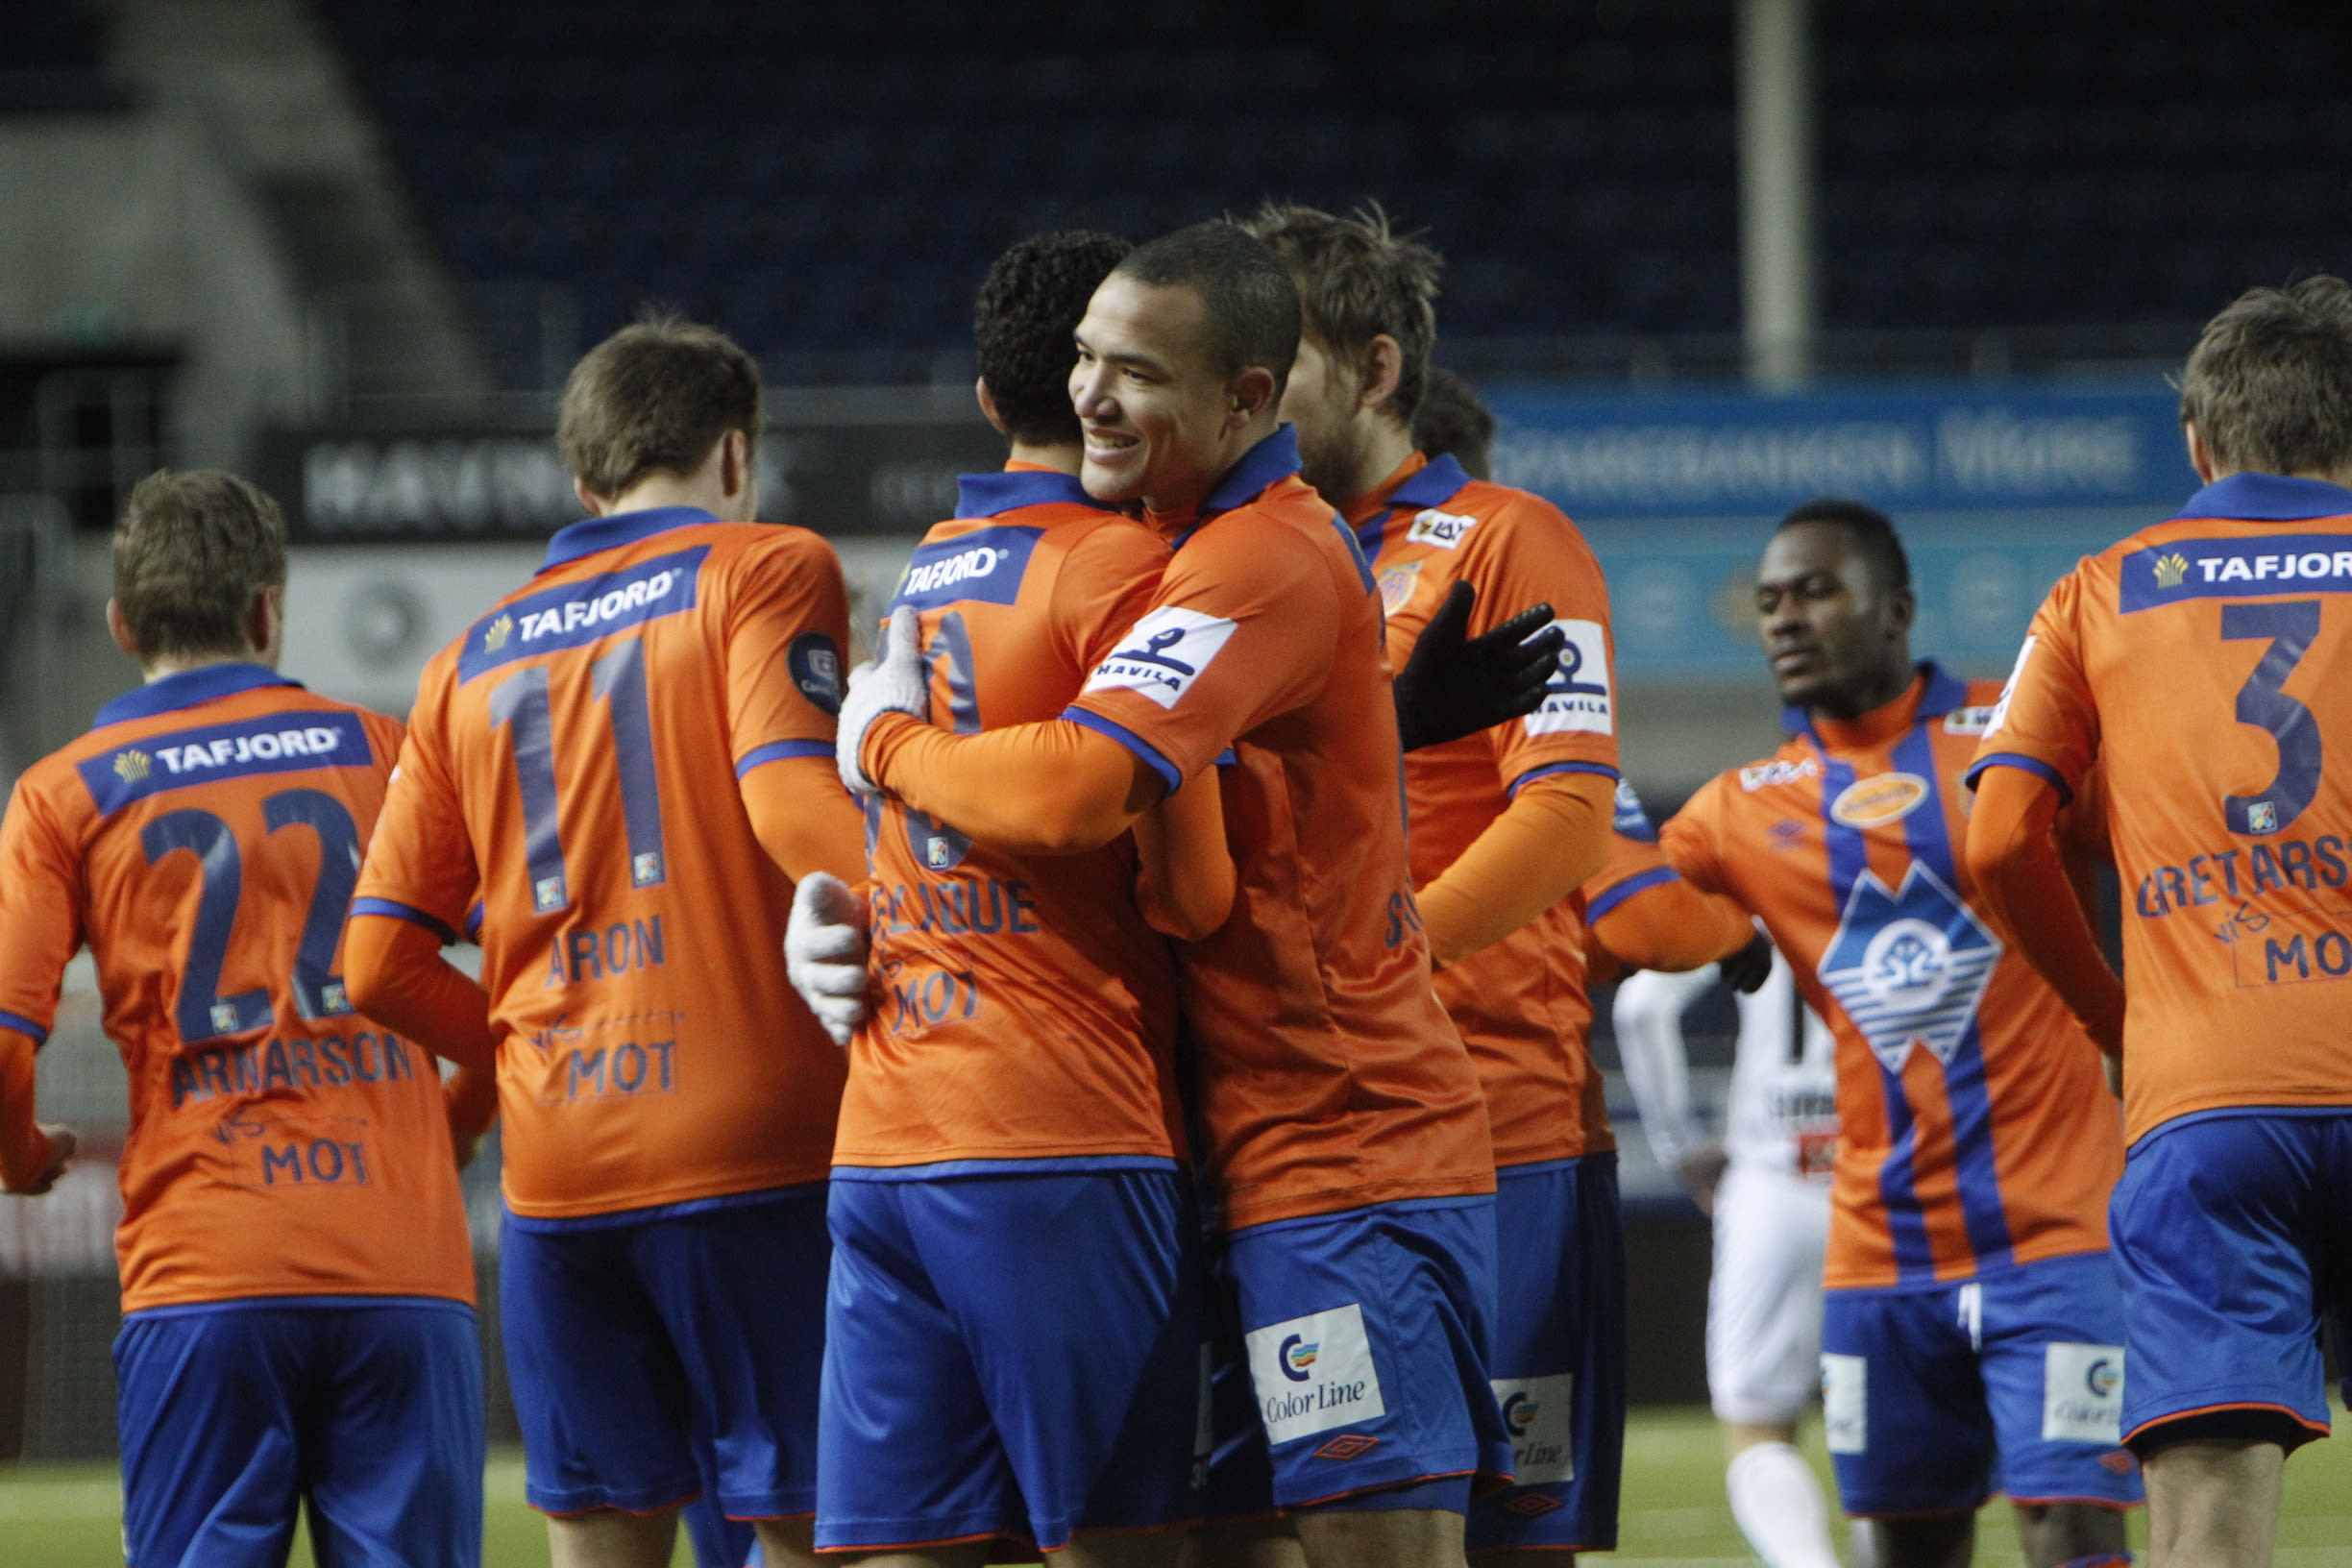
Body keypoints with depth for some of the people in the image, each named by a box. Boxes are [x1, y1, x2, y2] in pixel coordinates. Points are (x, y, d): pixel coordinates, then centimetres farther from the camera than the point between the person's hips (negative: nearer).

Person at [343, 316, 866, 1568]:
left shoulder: (475, 657, 17)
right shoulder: (764, 571, 2)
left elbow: (382, 962, 13)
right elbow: (791, 796, -16)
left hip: (557, 1175, 5)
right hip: (756, 1149, -5)